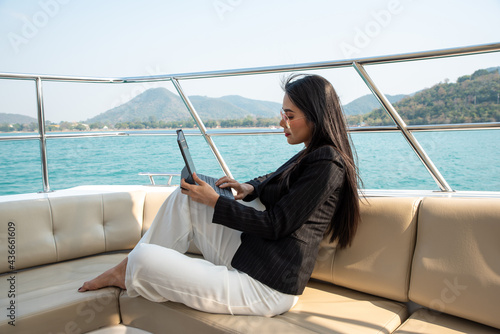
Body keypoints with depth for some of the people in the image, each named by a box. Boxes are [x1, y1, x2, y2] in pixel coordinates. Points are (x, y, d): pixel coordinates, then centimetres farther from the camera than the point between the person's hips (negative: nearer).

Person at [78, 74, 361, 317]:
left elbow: (275, 225, -19)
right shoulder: (308, 157, 12)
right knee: (185, 197, 6)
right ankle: (129, 268, 13)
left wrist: (214, 201, -13)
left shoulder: (327, 164, -17)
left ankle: (129, 276, 23)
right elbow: (275, 180, 31)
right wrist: (250, 188, 8)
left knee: (144, 260, -14)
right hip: (247, 255, 10)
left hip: (267, 287, -10)